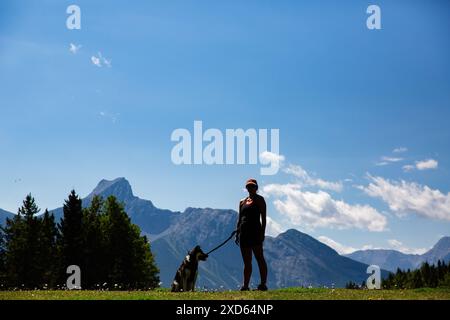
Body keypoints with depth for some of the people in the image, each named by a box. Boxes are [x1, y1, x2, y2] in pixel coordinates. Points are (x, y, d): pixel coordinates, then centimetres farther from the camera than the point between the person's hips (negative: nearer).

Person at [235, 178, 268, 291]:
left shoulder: (259, 200, 2)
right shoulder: (242, 202, 19)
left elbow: (263, 218, -5)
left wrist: (262, 233, -14)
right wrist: (237, 233, 11)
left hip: (255, 231, -6)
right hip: (244, 233, 6)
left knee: (260, 258, -9)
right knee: (247, 261, 8)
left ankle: (263, 284, -12)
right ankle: (245, 285, 9)